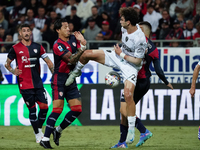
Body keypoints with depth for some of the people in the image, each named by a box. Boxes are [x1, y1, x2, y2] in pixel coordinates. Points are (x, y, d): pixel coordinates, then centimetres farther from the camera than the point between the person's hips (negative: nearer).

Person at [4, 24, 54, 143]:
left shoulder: (37, 47, 8)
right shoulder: (15, 48, 1)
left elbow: (48, 62, 12)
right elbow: (7, 64, 11)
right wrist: (13, 71, -9)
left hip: (38, 83, 3)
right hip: (24, 84, -3)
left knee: (44, 106, -5)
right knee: (32, 109, -3)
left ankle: (39, 128, 17)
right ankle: (37, 134, 6)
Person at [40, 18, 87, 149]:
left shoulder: (73, 38, 9)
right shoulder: (58, 45, -14)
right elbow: (71, 59, -21)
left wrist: (82, 42, -3)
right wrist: (83, 48, -27)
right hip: (59, 80, -7)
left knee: (77, 109, 1)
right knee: (58, 109, -15)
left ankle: (58, 130, 17)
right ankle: (45, 139, -13)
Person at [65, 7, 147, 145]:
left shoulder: (140, 39, -31)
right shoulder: (125, 28, -7)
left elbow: (137, 61, -23)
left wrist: (121, 54, -18)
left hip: (131, 65, -7)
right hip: (117, 56, 7)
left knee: (128, 95, -21)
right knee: (87, 54, -3)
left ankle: (131, 129, -10)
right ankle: (76, 73, 31)